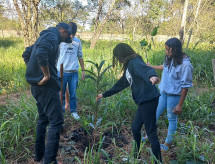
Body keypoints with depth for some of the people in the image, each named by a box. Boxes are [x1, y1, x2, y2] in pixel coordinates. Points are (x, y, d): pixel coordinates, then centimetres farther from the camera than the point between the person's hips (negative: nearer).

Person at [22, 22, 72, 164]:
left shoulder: (44, 36, 21)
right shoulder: (52, 37, -10)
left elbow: (26, 54, 28)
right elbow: (41, 54, -29)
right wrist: (47, 75, -21)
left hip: (37, 85, 10)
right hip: (47, 85, -10)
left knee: (43, 118, 19)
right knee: (56, 120, -7)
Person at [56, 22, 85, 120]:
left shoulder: (78, 42, 9)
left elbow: (80, 57, 16)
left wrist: (83, 70, 15)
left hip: (74, 72, 2)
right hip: (62, 71, -2)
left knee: (73, 93, 8)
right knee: (61, 93, 5)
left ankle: (73, 111, 20)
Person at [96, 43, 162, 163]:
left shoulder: (134, 62, -10)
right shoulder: (128, 67, 20)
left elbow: (146, 69, -31)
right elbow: (121, 84, 28)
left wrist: (152, 76, -56)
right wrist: (104, 95, 34)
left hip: (149, 100, -10)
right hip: (143, 102, 10)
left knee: (151, 133, -3)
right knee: (135, 129, 19)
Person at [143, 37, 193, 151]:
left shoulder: (185, 65, -22)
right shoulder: (170, 59, 0)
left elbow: (185, 86, -19)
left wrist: (180, 105, -17)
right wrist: (151, 67, 36)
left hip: (174, 95, -8)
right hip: (163, 92, 8)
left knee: (172, 119, 10)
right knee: (155, 114, 17)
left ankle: (168, 144, 28)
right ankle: (149, 137, 36)